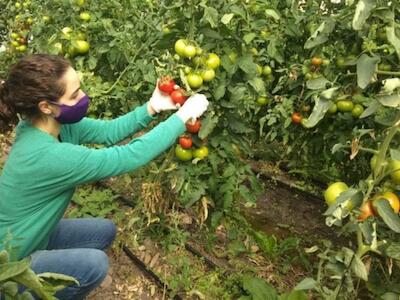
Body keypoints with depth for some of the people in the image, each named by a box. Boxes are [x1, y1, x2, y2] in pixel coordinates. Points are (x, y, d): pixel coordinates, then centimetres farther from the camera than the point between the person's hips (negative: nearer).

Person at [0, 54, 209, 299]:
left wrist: (152, 107, -15)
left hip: (31, 234, 9)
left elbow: (108, 131, -3)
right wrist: (183, 116, -26)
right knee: (94, 264, -25)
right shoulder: (47, 155, -36)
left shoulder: (52, 123, -11)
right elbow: (131, 156, -33)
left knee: (104, 231, 10)